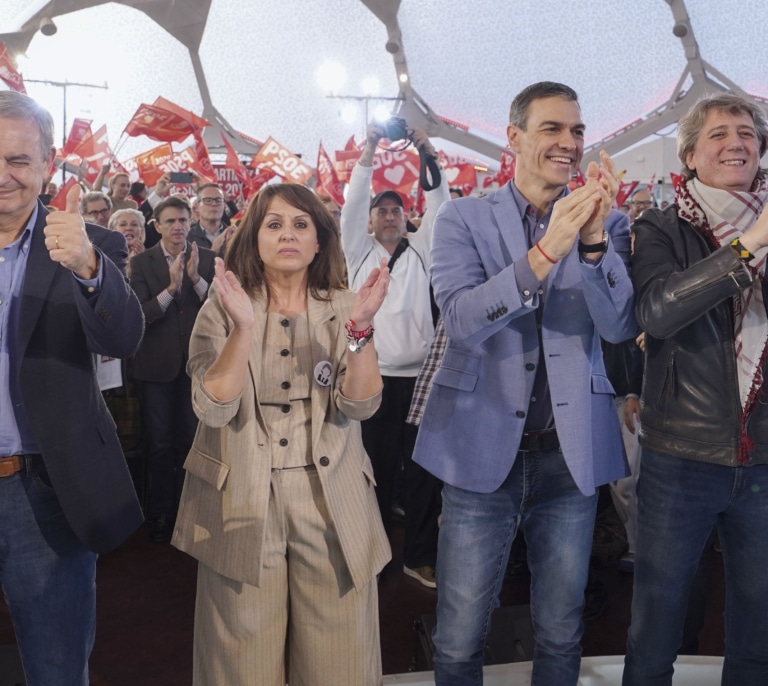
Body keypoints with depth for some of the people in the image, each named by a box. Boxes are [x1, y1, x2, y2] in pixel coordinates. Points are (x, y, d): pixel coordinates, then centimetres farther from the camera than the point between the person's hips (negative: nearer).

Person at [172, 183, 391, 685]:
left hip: (332, 502, 1)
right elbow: (214, 409, -13)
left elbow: (361, 404, -10)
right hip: (242, 502, -1)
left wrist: (361, 327, -24)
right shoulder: (223, 308, -1)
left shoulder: (344, 308, 2)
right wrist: (244, 326, -25)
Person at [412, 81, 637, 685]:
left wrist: (593, 239, -23)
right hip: (484, 448, -2)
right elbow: (463, 321, -16)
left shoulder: (607, 222, 5)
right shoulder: (464, 218, -2)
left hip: (572, 451, 2)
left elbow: (620, 327, -7)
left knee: (561, 634, 17)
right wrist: (546, 251, -28)